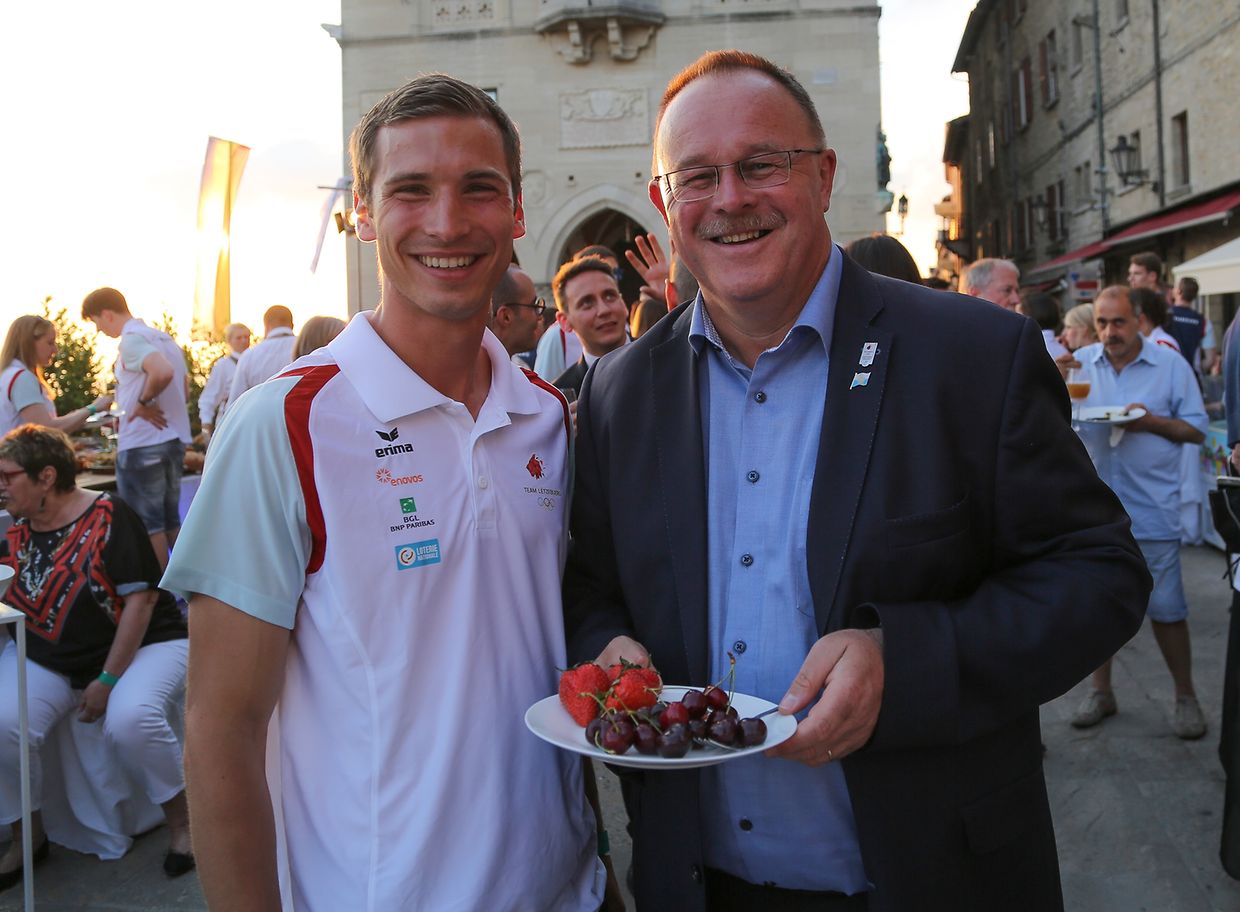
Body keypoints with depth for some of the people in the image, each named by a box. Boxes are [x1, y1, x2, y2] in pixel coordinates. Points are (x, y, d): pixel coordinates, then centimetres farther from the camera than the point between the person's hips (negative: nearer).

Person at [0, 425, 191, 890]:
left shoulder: (109, 517, -13)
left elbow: (141, 598, -15)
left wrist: (107, 679, -17)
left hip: (140, 646, -5)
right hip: (46, 659, 5)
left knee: (130, 721, -33)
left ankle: (180, 822, -6)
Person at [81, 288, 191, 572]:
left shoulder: (131, 339, -13)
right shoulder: (163, 337, 14)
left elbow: (163, 372, -31)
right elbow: (184, 387, 20)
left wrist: (143, 402, -17)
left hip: (142, 444, -9)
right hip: (174, 439, 9)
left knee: (147, 525, 0)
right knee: (170, 521, 16)